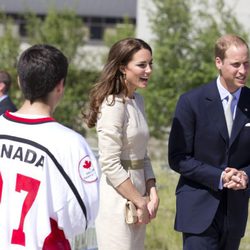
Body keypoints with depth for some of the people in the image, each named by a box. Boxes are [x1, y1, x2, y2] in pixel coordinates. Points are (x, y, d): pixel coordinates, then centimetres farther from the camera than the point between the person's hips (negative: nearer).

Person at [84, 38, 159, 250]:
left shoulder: (137, 100, 11)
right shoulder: (113, 106, -15)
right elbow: (110, 165, -18)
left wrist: (152, 195, 4)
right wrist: (140, 202, -12)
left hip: (135, 196, 8)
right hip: (117, 199, -8)